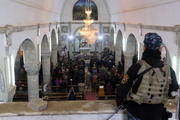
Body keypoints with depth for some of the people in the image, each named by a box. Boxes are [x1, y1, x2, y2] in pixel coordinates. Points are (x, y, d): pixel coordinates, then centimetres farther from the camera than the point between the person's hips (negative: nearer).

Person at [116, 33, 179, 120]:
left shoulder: (137, 67, -19)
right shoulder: (169, 70, -9)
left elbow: (123, 88, -11)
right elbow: (174, 91, 5)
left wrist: (119, 102, 6)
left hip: (136, 113, -2)